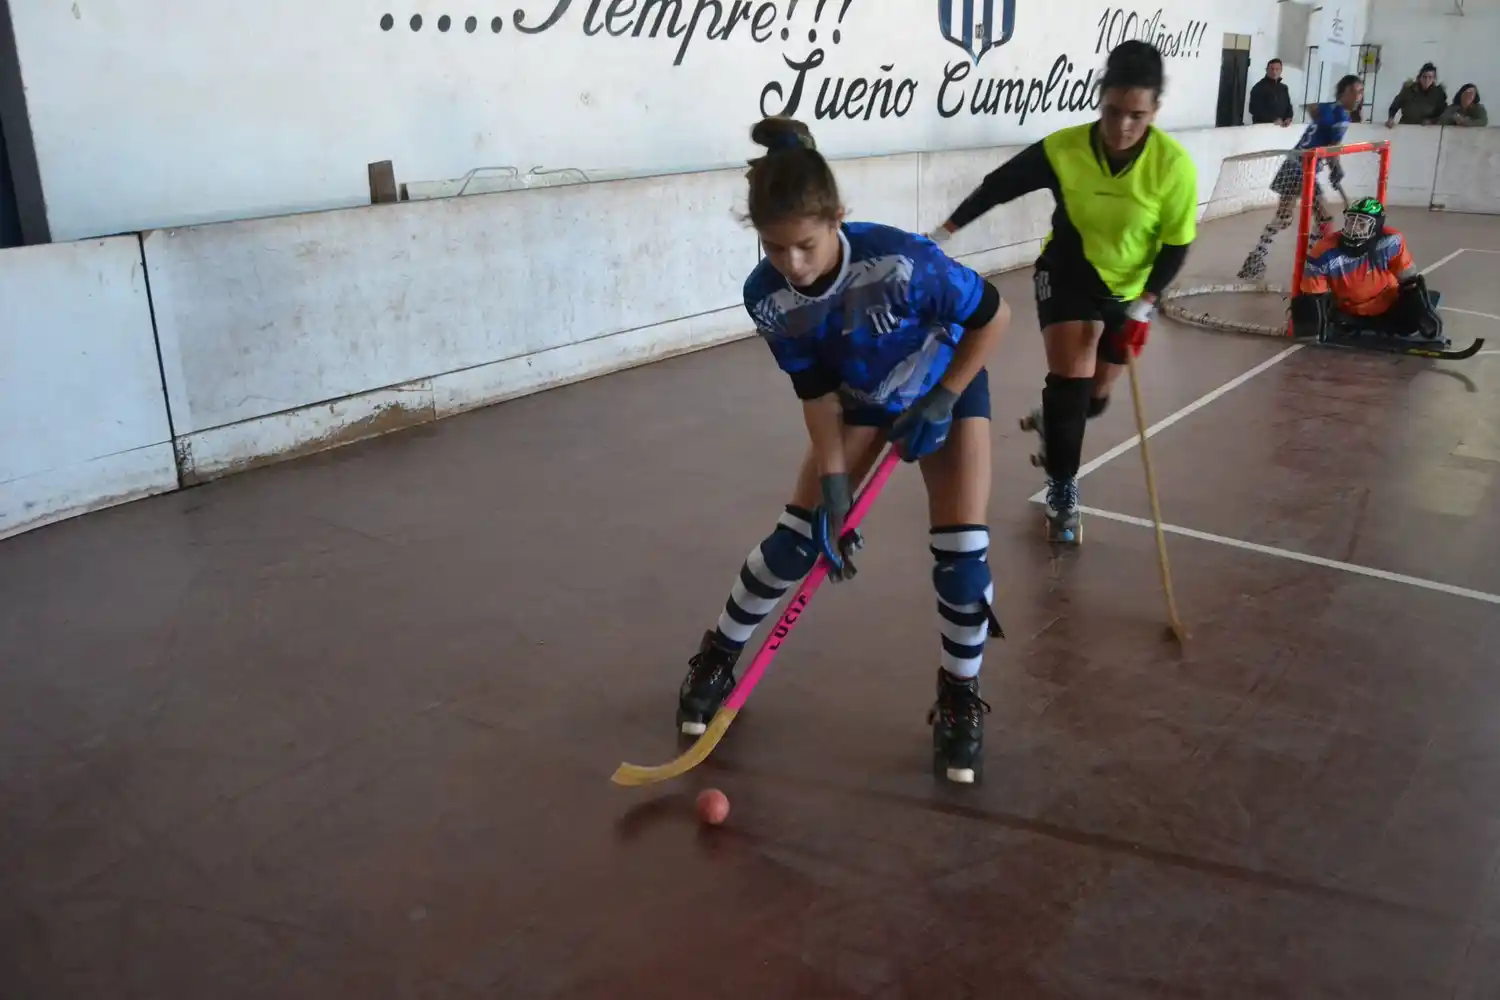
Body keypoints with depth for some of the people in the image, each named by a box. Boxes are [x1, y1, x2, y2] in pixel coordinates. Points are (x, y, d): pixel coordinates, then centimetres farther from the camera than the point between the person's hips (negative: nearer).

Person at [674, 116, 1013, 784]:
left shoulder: (901, 261, -39)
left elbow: (992, 316, -22)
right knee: (794, 540, 0)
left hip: (947, 388, -2)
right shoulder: (766, 298, -28)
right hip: (859, 400, 2)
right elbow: (817, 397, -16)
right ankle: (717, 657, 24)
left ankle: (960, 700, 13)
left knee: (962, 553, -10)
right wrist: (832, 493, -19)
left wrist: (940, 403, -20)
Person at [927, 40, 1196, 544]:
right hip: (1067, 272, -1)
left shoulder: (1174, 166, -24)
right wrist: (945, 231, -11)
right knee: (1069, 378, -15)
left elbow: (1176, 245, -13)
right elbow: (998, 186, -12)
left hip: (1130, 289, 2)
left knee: (1095, 393, 13)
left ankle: (1053, 426, 49)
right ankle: (1063, 492, 1)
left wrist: (1143, 305, -21)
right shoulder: (1063, 149, -24)